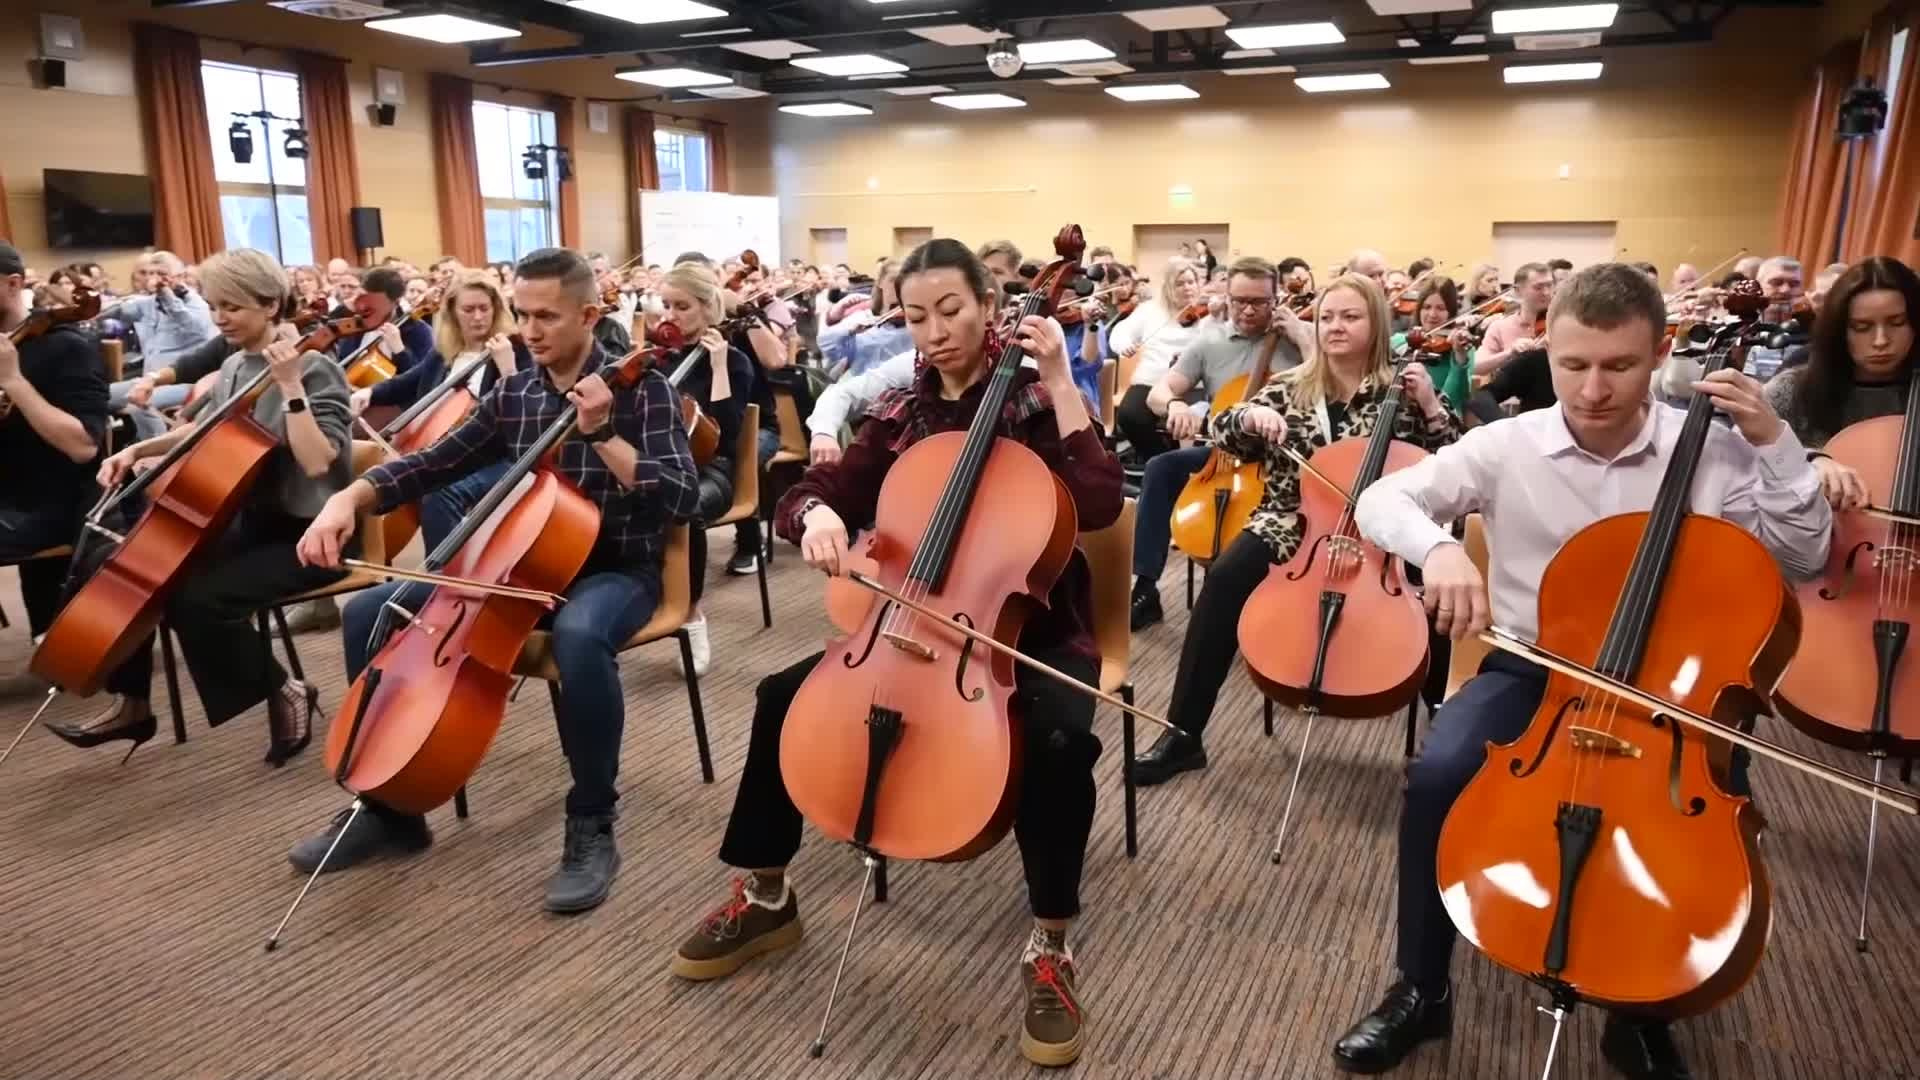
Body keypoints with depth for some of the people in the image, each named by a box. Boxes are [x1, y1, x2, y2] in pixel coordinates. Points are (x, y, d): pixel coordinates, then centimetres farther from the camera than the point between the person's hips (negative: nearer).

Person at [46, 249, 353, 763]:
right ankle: (131, 705, 16)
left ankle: (286, 694, -6)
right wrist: (138, 450, 13)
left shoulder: (314, 369, -15)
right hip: (247, 524, 8)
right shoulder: (233, 367, 9)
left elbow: (316, 462, -28)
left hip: (306, 533, -8)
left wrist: (290, 387, -30)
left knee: (199, 598, -27)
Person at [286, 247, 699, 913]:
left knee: (578, 636, -42)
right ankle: (390, 806, 9)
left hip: (616, 571, -6)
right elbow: (433, 463, 8)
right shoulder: (513, 393, 7)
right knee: (370, 613, -4)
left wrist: (602, 434, -29)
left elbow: (680, 497, -20)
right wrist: (352, 496, -9)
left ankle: (592, 826, -21)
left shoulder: (640, 390, -10)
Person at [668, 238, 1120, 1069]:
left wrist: (1061, 384, -23)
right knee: (784, 697, -9)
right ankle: (764, 898, 12)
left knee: (1059, 741, -34)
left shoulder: (1033, 403, -7)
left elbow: (1100, 505, -23)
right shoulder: (899, 415, 4)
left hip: (1032, 630, -4)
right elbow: (807, 495, 2)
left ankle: (1049, 947, -11)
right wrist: (816, 514, -22)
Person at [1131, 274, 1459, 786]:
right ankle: (1182, 733, -22)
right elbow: (1224, 435, 6)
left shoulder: (1398, 392, 4)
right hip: (1289, 524, 1)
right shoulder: (1290, 388, 10)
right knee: (1224, 579, -28)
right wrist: (1249, 417, -15)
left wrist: (1431, 405, -11)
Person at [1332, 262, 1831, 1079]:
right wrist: (1438, 546, -30)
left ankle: (1644, 1012, 4)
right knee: (1438, 775, -27)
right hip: (1530, 670, 0)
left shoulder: (1713, 452, -4)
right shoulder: (1508, 445, -6)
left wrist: (1777, 445, -11)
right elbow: (1381, 499, -8)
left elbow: (1805, 558, 3)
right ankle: (1421, 990, -4)